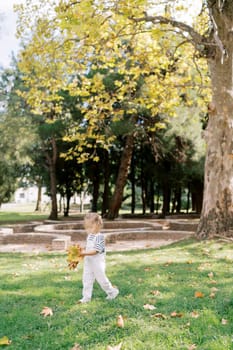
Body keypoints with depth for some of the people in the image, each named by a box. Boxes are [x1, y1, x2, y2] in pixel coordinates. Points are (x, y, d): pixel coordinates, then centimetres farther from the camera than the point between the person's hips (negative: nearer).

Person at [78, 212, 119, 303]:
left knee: (101, 278, 5)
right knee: (86, 279, 8)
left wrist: (85, 253, -31)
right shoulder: (89, 235, 7)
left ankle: (112, 291, 26)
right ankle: (86, 297, 16)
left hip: (97, 262, -8)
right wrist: (82, 252, -1)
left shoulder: (99, 237, -20)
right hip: (88, 262, 8)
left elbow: (96, 251, -26)